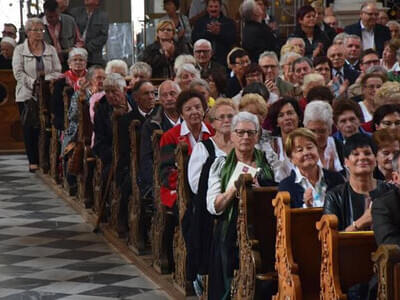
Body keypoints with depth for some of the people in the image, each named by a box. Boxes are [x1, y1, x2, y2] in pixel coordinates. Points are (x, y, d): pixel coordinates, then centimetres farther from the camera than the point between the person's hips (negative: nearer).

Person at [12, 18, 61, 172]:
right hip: (27, 94, -1)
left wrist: (45, 82, -11)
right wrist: (34, 83, -15)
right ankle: (33, 161, 4)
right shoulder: (20, 50, 4)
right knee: (29, 128, -1)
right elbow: (18, 72, -4)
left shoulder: (51, 50, 10)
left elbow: (57, 71, 6)